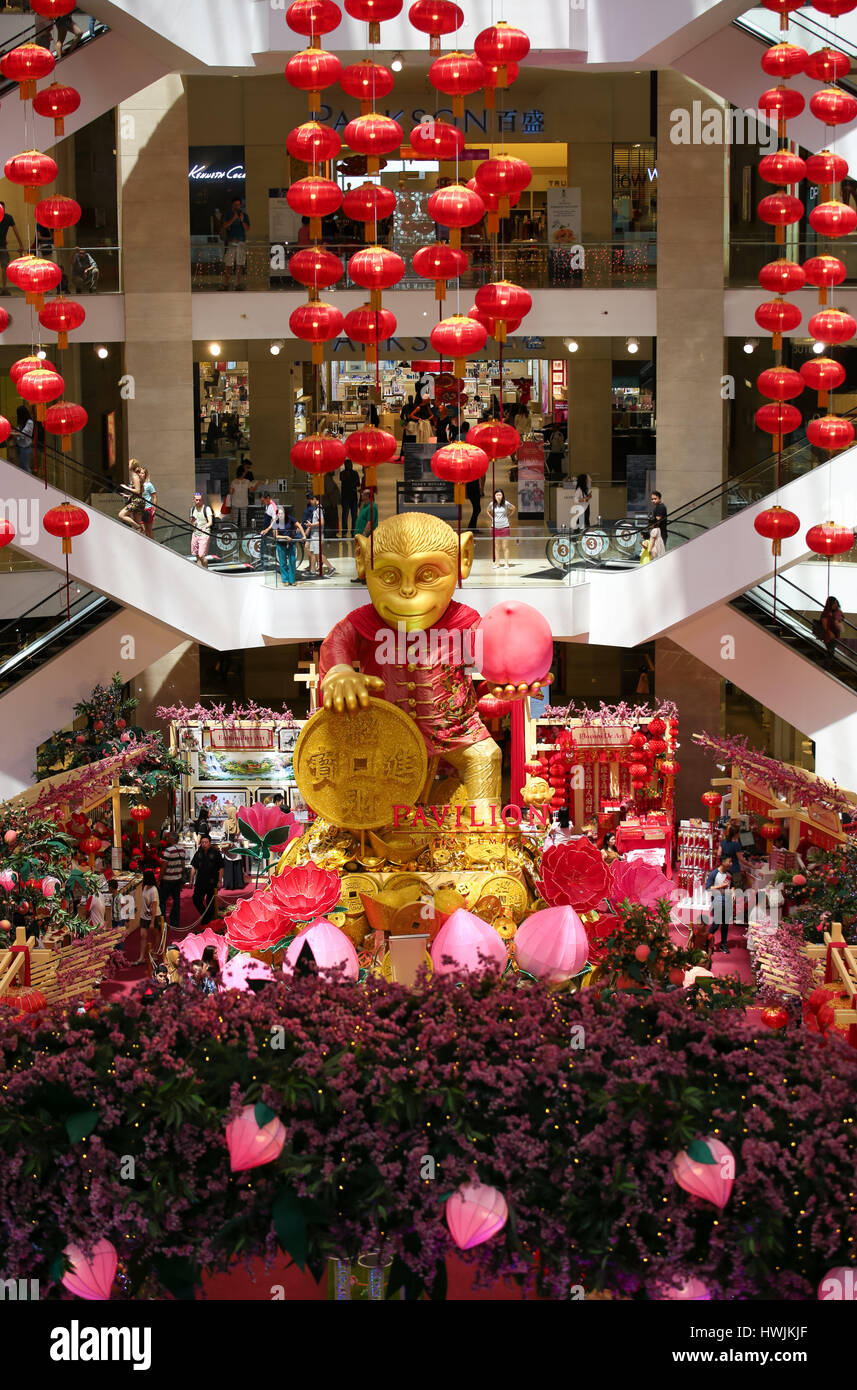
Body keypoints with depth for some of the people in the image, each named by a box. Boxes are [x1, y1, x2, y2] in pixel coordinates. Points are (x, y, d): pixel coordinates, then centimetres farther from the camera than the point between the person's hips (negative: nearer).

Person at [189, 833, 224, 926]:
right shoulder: (199, 853, 6)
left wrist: (219, 881, -7)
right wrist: (191, 880, 7)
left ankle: (208, 920, 18)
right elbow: (194, 868, 11)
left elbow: (221, 868, -3)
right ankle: (204, 915, 23)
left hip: (212, 883, -4)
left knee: (210, 902, 5)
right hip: (200, 882, 4)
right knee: (196, 900, 2)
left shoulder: (216, 853, -5)